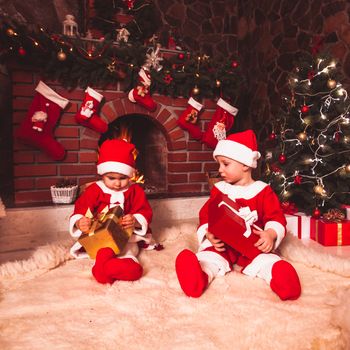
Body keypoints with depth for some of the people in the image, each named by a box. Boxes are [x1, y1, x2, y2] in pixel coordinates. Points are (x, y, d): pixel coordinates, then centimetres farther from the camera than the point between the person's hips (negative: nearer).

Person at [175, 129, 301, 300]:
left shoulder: (263, 191, 5)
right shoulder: (219, 189, 11)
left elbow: (276, 217, 2)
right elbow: (206, 216, 7)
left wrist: (270, 234, -22)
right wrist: (208, 234, -15)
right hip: (222, 243, 0)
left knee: (267, 261, -29)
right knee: (207, 256, -29)